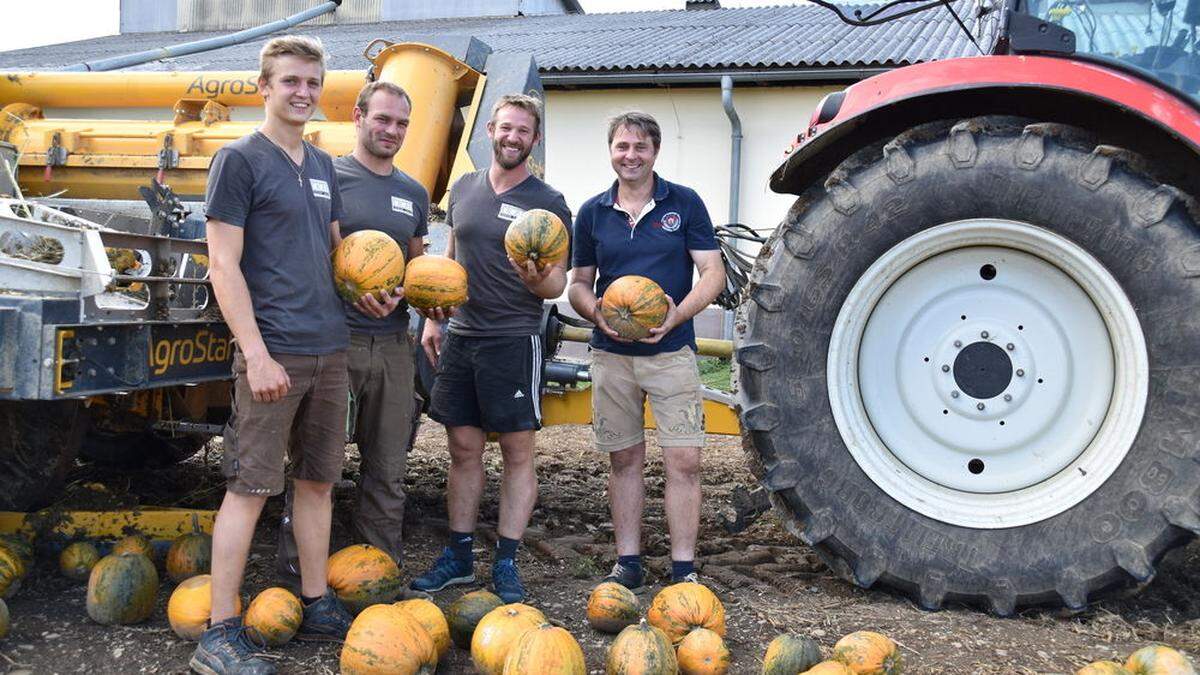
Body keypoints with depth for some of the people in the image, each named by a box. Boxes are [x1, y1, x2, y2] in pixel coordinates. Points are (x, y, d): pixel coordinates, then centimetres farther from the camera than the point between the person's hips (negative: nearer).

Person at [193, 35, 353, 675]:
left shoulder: (322, 166, 16)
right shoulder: (240, 159, -6)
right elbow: (223, 265, -12)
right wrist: (256, 353, -19)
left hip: (329, 349, 7)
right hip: (273, 352, -7)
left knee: (317, 479, 13)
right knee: (250, 486, -5)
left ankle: (316, 606, 25)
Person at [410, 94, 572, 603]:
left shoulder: (547, 203, -1)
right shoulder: (464, 188, 13)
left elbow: (558, 282, -2)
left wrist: (537, 281, -25)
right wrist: (433, 319, 15)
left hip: (514, 341, -4)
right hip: (460, 339, 5)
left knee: (518, 452, -1)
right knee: (463, 450, 8)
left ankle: (506, 564, 6)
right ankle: (459, 556, 18)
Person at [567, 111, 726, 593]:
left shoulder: (684, 203, 1)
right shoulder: (593, 212, 8)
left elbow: (713, 272, -2)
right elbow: (579, 283, 12)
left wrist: (679, 313, -20)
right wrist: (597, 314, -10)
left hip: (671, 350, -2)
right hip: (611, 354, 2)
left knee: (684, 461, -6)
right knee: (624, 460, 9)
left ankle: (684, 569, 1)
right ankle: (628, 564, 17)